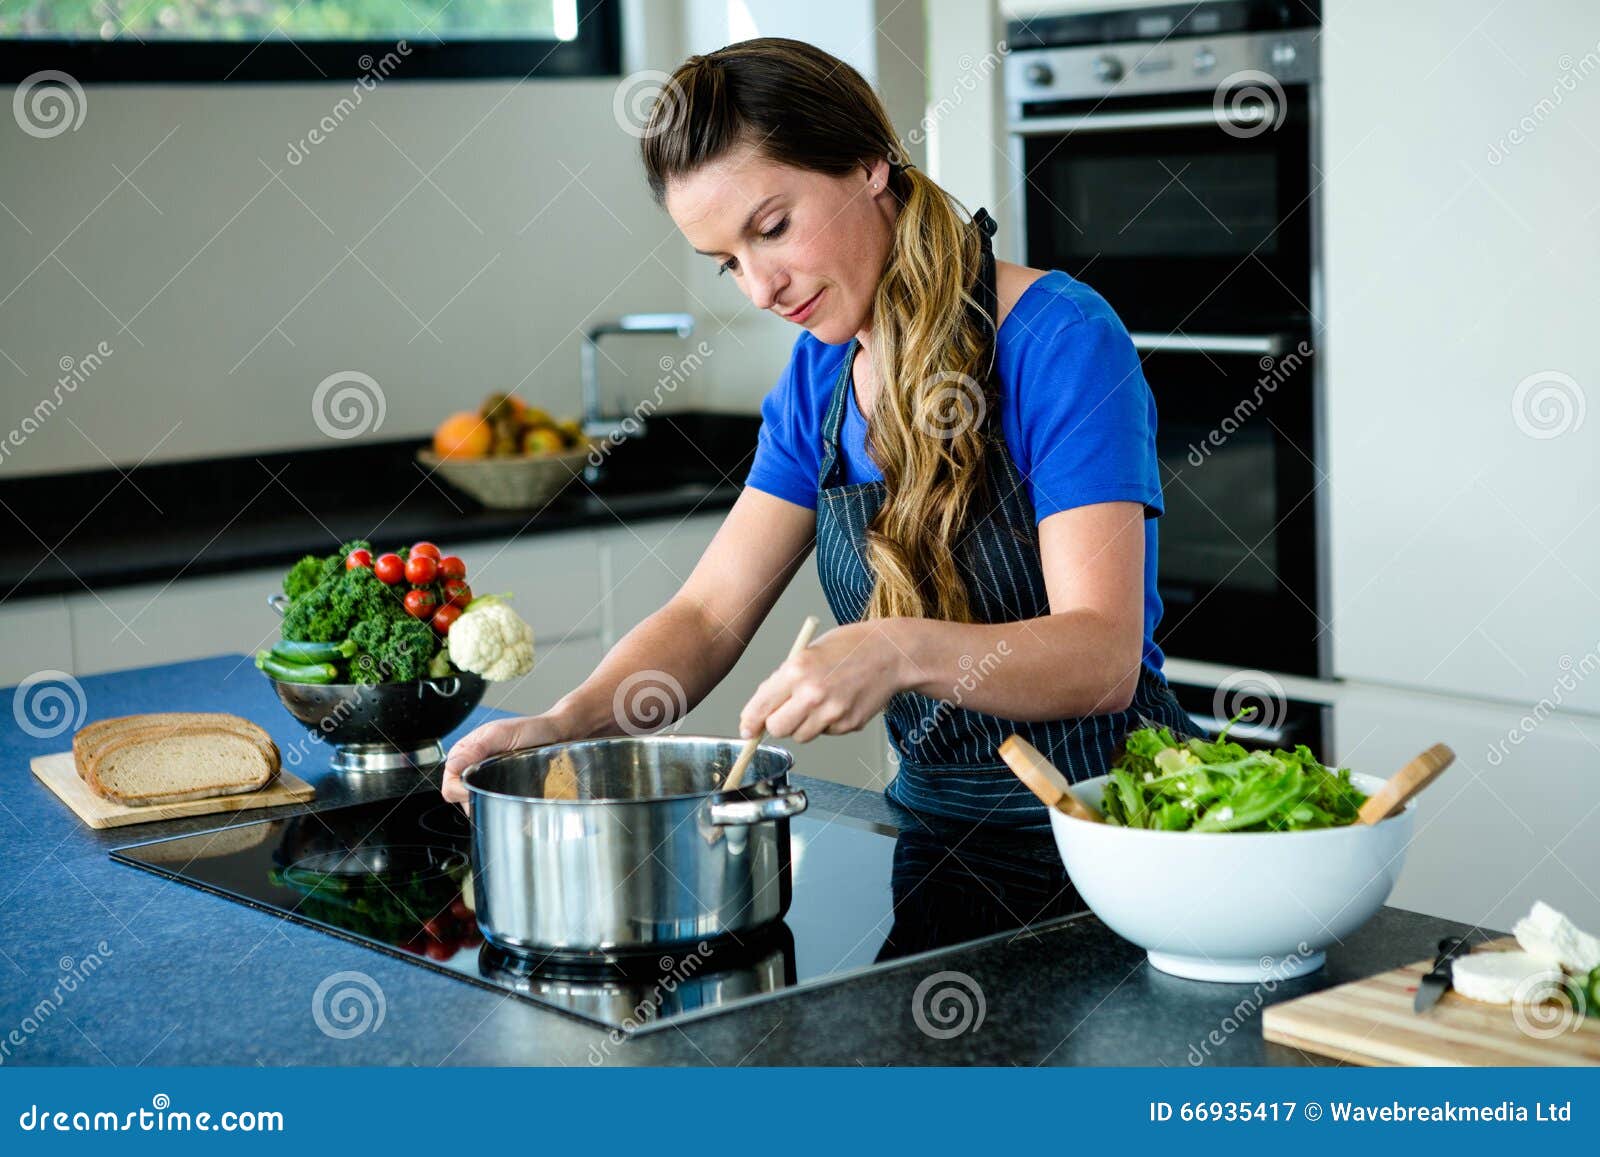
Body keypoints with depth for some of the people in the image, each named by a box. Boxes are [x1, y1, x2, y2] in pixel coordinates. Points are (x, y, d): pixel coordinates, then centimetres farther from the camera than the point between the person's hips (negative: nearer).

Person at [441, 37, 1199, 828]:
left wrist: (902, 652, -38)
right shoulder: (818, 378, 8)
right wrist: (566, 722, -14)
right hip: (932, 814, 6)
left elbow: (1104, 658, -21)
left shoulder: (1062, 341, -13)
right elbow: (709, 614, 5)